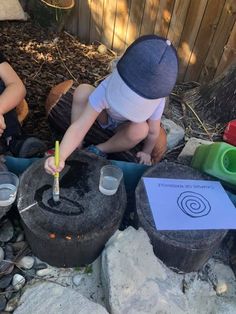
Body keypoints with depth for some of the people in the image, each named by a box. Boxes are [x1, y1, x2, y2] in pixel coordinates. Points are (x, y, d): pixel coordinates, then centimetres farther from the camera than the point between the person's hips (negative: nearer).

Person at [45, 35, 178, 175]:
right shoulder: (108, 88, -39)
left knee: (140, 129, -36)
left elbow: (153, 132, -18)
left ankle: (99, 150, -10)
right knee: (82, 91, -29)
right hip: (105, 117, 0)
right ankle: (76, 148, -13)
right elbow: (79, 127, -43)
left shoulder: (156, 100, -35)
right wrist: (61, 156, -54)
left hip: (123, 127, 1)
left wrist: (146, 152, -4)